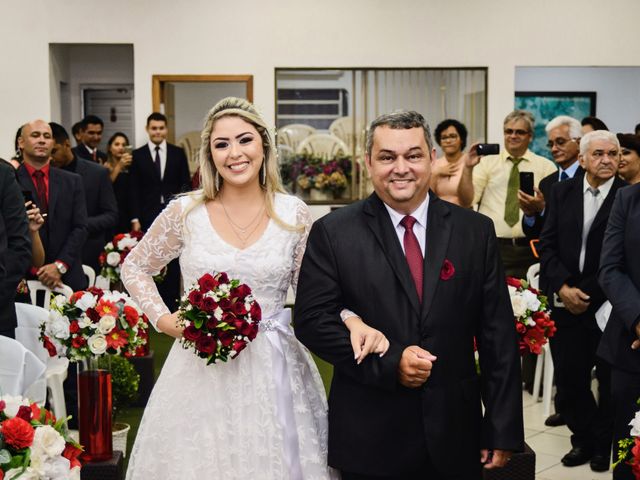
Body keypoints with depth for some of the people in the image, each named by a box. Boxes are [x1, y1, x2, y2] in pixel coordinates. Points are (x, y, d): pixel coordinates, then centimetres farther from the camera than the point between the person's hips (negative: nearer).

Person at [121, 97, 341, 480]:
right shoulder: (185, 212, -3)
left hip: (273, 370, 1)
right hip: (202, 369, 0)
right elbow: (134, 268, 11)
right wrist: (163, 320, -2)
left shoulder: (294, 214, -1)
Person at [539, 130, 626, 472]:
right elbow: (547, 244, 4)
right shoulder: (562, 192, 7)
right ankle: (584, 438, 28)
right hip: (566, 303, 3)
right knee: (568, 380, 7)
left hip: (609, 306, -3)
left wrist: (586, 292, -12)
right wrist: (563, 286, -10)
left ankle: (605, 444, 30)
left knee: (610, 380, 9)